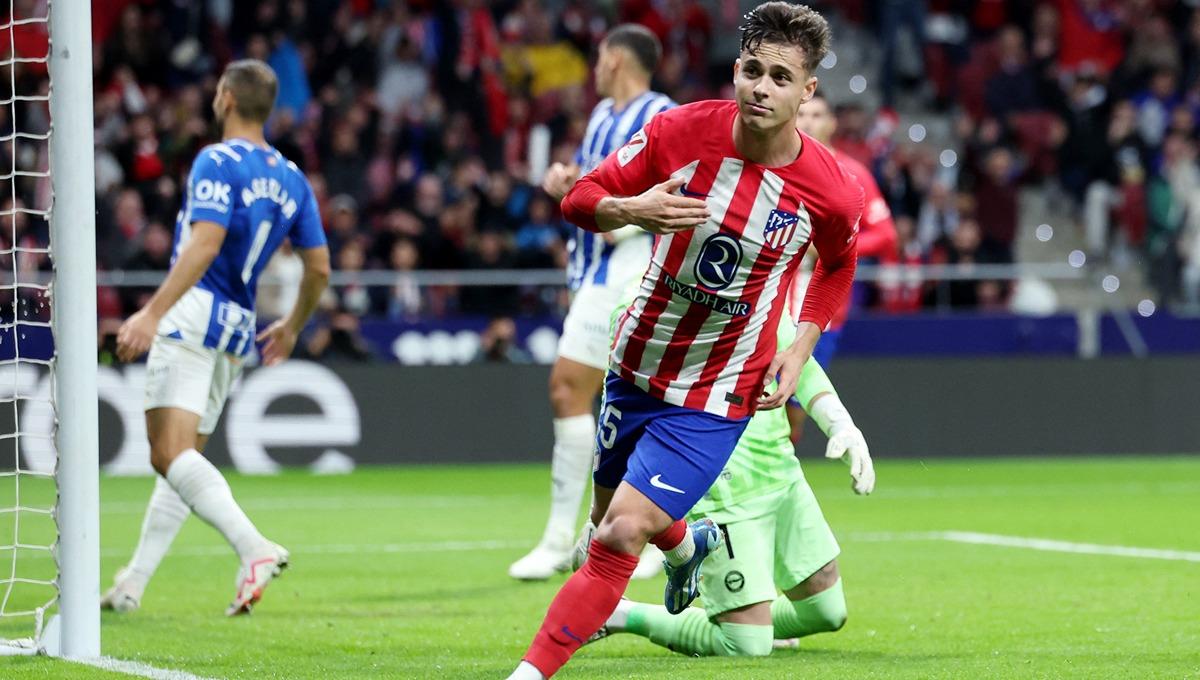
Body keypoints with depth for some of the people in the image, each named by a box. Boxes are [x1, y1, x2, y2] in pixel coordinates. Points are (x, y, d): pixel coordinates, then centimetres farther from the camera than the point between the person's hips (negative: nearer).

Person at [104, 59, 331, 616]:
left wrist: (152, 313, -27)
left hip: (194, 313, -8)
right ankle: (132, 584, 17)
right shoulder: (291, 178, 13)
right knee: (182, 457, 15)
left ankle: (254, 549, -34)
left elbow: (204, 245, -23)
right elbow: (319, 267, 15)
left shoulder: (217, 162, -9)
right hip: (238, 329, 8)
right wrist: (292, 327, 31)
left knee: (170, 454, -16)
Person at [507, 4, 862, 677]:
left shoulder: (832, 192, -16)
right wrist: (631, 209, -29)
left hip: (715, 396, -4)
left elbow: (839, 263, 8)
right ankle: (690, 544, 57)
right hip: (637, 363, 4)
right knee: (608, 514, 22)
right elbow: (581, 199, -6)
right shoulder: (682, 130, -14)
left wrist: (800, 351, -3)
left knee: (620, 537, -17)